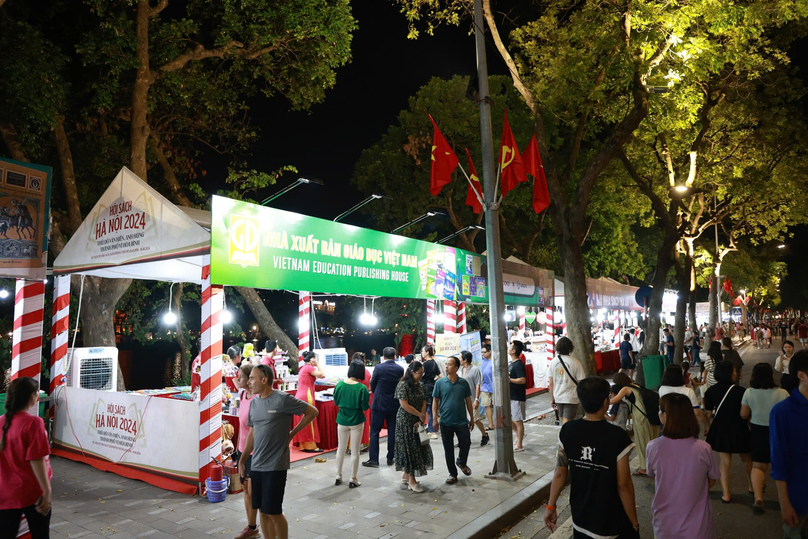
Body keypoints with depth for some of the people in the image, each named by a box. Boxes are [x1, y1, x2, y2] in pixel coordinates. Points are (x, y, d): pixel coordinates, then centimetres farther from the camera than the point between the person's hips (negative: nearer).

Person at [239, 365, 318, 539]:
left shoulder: (283, 399, -14)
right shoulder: (254, 402, 7)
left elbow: (312, 412, -7)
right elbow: (252, 433, 16)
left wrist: (292, 433, -5)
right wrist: (242, 460, 14)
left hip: (275, 466, -6)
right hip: (256, 465, 6)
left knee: (274, 512, 1)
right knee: (263, 511, 13)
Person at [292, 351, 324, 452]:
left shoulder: (303, 368, 19)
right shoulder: (309, 368, -9)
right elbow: (322, 375, -14)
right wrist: (317, 364, -5)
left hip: (299, 396, 10)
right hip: (306, 397, -10)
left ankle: (303, 445, 14)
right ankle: (311, 446, -3)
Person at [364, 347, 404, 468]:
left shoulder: (378, 367, -11)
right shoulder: (400, 369, -3)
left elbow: (372, 385, -1)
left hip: (379, 403, -3)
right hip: (394, 404, 3)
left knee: (374, 431, 3)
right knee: (392, 431, 11)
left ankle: (373, 459, 3)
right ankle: (390, 458, 16)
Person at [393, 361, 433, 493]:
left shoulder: (421, 385, 6)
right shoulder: (403, 385, -16)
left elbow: (424, 403, 5)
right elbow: (405, 405, -20)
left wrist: (421, 420, -6)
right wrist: (421, 415, -12)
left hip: (417, 422, 7)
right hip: (405, 421, -7)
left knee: (418, 447, 10)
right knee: (409, 448, -3)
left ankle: (406, 475, 25)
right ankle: (411, 481, 5)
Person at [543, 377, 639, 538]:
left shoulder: (567, 431, -11)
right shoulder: (617, 436, -22)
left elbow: (560, 473, -4)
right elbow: (623, 485, -17)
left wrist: (550, 506, 8)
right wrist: (634, 522, -4)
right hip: (612, 523, -3)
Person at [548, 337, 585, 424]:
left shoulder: (553, 362, -1)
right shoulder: (575, 363, -12)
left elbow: (551, 383, 2)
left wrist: (552, 399, 11)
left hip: (558, 397, 4)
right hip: (571, 397, -4)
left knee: (564, 421, 20)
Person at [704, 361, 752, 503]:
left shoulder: (711, 391, -8)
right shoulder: (740, 390, -17)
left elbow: (709, 414, -4)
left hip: (720, 429, 2)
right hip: (738, 428, -1)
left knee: (724, 462, 12)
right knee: (746, 459, 23)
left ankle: (726, 494, 12)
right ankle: (752, 486, 43)